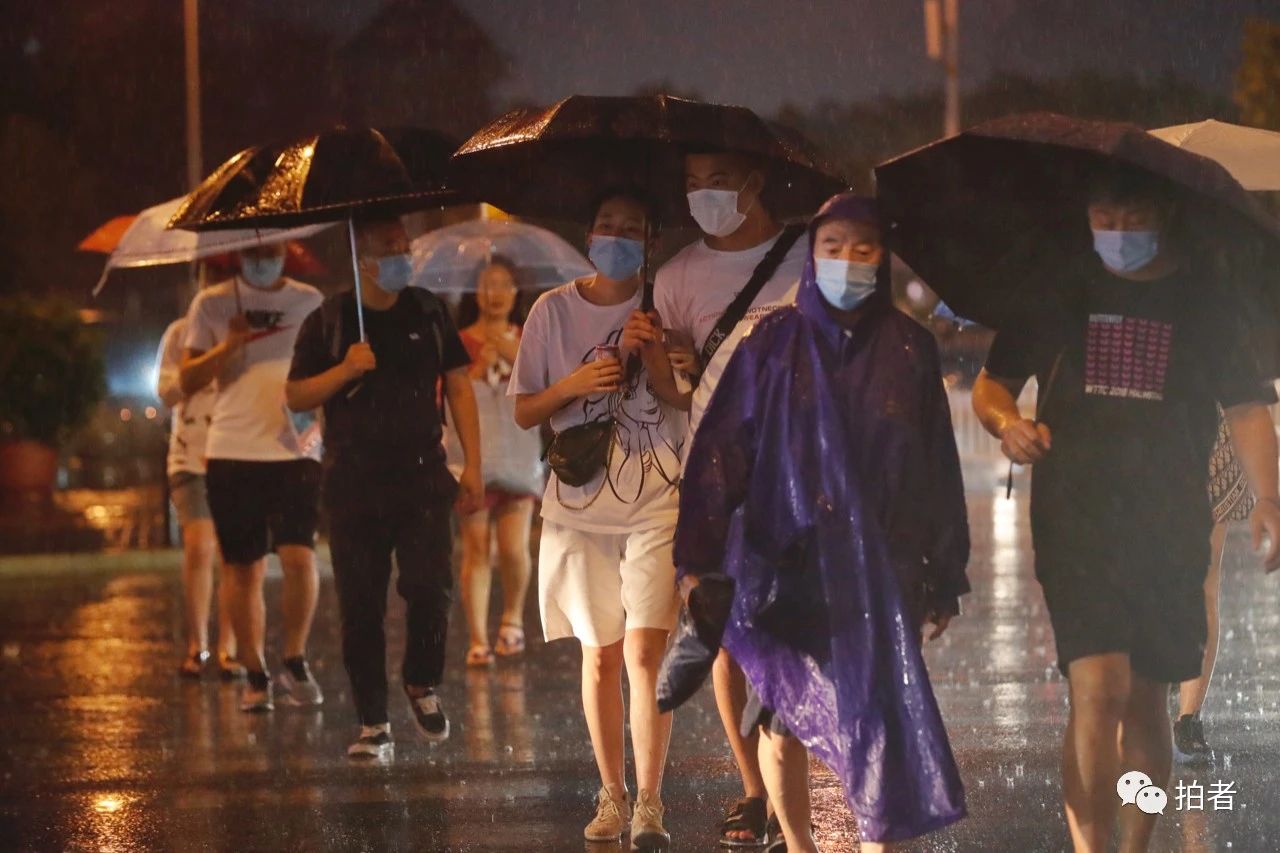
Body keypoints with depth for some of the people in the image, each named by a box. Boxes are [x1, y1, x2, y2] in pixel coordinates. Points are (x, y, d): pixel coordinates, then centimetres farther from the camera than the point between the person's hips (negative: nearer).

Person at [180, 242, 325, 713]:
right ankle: (256, 676, 15)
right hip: (232, 454, 0)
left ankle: (295, 661, 2)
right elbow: (188, 380, 4)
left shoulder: (309, 302, 9)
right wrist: (228, 347, -12)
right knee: (244, 568, 4)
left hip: (295, 450, 0)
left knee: (299, 556, -16)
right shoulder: (213, 303, 6)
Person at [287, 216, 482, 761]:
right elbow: (295, 396, 5)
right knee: (361, 607, 0)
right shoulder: (328, 322, 3)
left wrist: (472, 463, 5)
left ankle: (423, 684, 13)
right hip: (354, 485, 0)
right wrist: (345, 371, -12)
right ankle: (373, 726, 8)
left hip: (422, 476, 0)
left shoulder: (428, 313, 8)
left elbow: (458, 387, 11)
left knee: (431, 587, -14)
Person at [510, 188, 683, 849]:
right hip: (580, 505, 2)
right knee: (600, 656, 6)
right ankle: (611, 795, 17)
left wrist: (657, 358, -15)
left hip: (656, 503, -2)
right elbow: (523, 412, 5)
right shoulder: (554, 310, 4)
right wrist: (574, 384, -11)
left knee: (644, 652, -11)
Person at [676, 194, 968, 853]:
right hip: (786, 563, 0)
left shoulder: (909, 348, 4)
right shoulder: (775, 342, 2)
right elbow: (721, 449, 0)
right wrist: (698, 558, -6)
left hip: (877, 568, 0)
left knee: (880, 718, -9)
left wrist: (944, 579, 5)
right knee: (784, 718, 6)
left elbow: (938, 468, 6)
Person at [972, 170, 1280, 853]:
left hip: (1171, 531, 2)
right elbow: (992, 384, 12)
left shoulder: (1205, 302, 6)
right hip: (1076, 521, -2)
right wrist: (1006, 422, -11)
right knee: (1098, 690, -16)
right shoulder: (1059, 296, 6)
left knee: (1146, 696, 9)